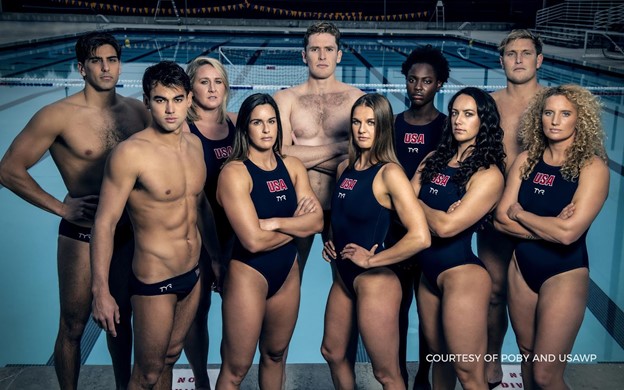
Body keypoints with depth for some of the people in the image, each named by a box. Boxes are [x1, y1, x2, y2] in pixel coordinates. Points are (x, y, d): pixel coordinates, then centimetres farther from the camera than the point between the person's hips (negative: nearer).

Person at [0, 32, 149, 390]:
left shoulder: (137, 111, 0)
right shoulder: (59, 116, -13)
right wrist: (60, 207, -14)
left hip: (128, 230, 4)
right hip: (83, 233, -4)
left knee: (120, 317, 20)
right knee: (74, 326, 9)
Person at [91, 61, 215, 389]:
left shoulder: (194, 144, 2)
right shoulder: (131, 153, -19)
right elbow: (104, 223, -18)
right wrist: (101, 291, -19)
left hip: (193, 275, 6)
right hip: (154, 282, -6)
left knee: (169, 359, 23)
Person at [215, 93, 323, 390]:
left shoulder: (292, 166, 2)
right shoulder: (234, 172, -16)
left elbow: (317, 221, -6)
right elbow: (253, 240, -24)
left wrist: (275, 223, -20)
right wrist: (296, 224, -9)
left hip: (288, 272, 6)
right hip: (248, 274, -6)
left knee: (275, 354, 22)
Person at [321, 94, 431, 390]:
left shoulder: (389, 172, -17)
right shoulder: (345, 168, 6)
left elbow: (420, 237, -26)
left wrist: (371, 260, -18)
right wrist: (331, 242, 4)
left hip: (375, 280, -8)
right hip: (344, 276, 8)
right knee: (333, 352, 22)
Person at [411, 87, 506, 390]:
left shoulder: (489, 174, -13)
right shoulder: (434, 159, 9)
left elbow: (446, 227, -19)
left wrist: (417, 203, -3)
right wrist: (436, 214, -16)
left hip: (462, 273, -7)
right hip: (429, 272, 7)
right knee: (438, 356, 20)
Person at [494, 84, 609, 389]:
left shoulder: (592, 167, -14)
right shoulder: (526, 160, 0)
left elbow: (569, 233, -25)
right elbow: (501, 219, -6)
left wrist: (519, 214, -11)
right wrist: (550, 227, -18)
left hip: (564, 274, -5)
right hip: (521, 268, 5)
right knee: (527, 357, 18)